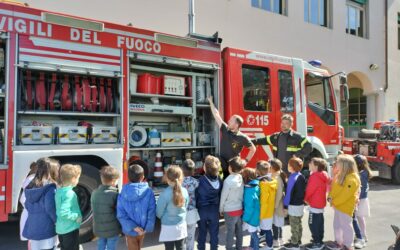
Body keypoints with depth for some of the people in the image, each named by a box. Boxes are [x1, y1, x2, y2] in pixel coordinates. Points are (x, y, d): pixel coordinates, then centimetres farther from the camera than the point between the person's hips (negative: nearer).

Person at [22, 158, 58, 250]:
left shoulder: (31, 186, 4)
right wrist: (58, 222, -5)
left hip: (32, 226, 7)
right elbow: (50, 208, -18)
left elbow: (27, 206, 14)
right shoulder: (49, 187, -17)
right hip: (46, 227, -7)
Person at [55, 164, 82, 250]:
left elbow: (60, 211, 10)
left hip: (60, 229, 8)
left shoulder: (58, 191, 2)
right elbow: (64, 213, -31)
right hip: (70, 229, -8)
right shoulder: (70, 193, -24)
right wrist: (76, 216, -18)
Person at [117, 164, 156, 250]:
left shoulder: (123, 193, -14)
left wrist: (133, 227, -16)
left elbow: (120, 214, -16)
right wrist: (148, 228, -11)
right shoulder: (148, 192, -16)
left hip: (129, 230, 0)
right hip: (142, 228, 1)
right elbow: (151, 211, -17)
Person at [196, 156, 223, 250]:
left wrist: (196, 207, 3)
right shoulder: (219, 181, -10)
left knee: (202, 233, 15)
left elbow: (196, 196, -11)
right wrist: (219, 208, 11)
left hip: (202, 210, -2)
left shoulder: (200, 181, -20)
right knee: (214, 233, 14)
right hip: (214, 210, 2)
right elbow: (220, 195, -2)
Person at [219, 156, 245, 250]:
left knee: (230, 232, 7)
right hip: (240, 208, 5)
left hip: (230, 210, -5)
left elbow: (223, 196, -12)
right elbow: (242, 194, 0)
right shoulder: (241, 178, -7)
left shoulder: (228, 180, -20)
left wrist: (221, 209, 2)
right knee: (239, 231, 17)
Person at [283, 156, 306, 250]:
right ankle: (298, 240, 34)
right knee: (298, 224, 21)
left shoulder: (293, 178, -23)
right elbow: (302, 191, 10)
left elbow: (289, 192, -21)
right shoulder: (301, 176, 3)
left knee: (294, 225, 4)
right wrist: (301, 200, 16)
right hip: (300, 204, 9)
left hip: (294, 206, -9)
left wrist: (285, 205, -16)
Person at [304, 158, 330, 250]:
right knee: (319, 223, 17)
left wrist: (305, 199, 0)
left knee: (313, 224, -1)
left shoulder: (315, 176, -22)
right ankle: (320, 241, 27)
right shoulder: (323, 176, 7)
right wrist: (308, 199, 14)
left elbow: (310, 190, -18)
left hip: (314, 204, -10)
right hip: (321, 203, 10)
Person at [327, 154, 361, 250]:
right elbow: (334, 187, 12)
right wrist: (330, 197, -4)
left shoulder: (352, 179, -22)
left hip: (345, 207, -9)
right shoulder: (340, 175, 7)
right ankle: (339, 242, 33)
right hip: (338, 205, 9)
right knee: (337, 224, 18)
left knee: (346, 226, 4)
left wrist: (334, 202, -14)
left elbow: (345, 195, -24)